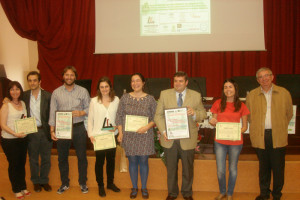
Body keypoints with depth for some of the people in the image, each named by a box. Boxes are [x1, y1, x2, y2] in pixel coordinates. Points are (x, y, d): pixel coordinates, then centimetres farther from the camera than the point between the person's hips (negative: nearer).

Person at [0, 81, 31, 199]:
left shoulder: (23, 103, 6)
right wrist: (15, 133, -25)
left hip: (23, 138, 5)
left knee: (22, 163, 14)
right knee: (13, 165, 6)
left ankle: (23, 187, 29)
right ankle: (16, 190, 21)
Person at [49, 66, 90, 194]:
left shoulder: (83, 91, 0)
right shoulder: (56, 92, 2)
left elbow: (89, 108, 3)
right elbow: (53, 112, 1)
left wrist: (81, 113, -18)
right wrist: (52, 130, -3)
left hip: (78, 128, -1)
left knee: (82, 157, 8)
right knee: (62, 158, 12)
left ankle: (83, 183, 25)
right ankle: (64, 183, 30)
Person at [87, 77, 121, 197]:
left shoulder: (116, 100, 2)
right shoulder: (94, 101, -2)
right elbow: (90, 119, 0)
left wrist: (116, 126, -10)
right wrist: (91, 135, -8)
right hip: (98, 136, -2)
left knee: (111, 160, 13)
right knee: (99, 161, 6)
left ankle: (110, 183, 31)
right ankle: (100, 186, 21)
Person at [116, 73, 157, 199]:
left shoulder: (150, 99, -2)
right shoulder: (125, 98, 2)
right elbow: (119, 116, 5)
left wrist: (147, 127, -17)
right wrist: (120, 132, -3)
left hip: (145, 136, -1)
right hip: (129, 136, 1)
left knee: (143, 161, 7)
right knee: (132, 161, 10)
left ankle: (144, 188, 25)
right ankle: (134, 187, 27)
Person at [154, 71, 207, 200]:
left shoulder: (196, 96, 1)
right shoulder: (164, 94, 1)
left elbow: (203, 114, 3)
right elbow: (158, 115, 0)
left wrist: (194, 113, -20)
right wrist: (163, 131, -14)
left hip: (187, 139, 0)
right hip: (170, 138, 0)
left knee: (188, 168, 13)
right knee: (171, 168, 15)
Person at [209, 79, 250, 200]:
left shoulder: (241, 106, 0)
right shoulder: (218, 104, 1)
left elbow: (245, 126, 4)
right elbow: (214, 122, 9)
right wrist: (212, 122, -14)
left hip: (236, 142, 0)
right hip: (220, 141, 1)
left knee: (233, 169, 12)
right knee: (220, 170, 6)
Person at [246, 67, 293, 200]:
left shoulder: (284, 93, 2)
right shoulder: (251, 95, 3)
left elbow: (289, 114, 12)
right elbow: (249, 116, 13)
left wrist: (280, 127, 9)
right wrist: (256, 128, 8)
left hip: (278, 136, -1)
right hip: (260, 136, 1)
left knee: (278, 167, 5)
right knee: (263, 167, 12)